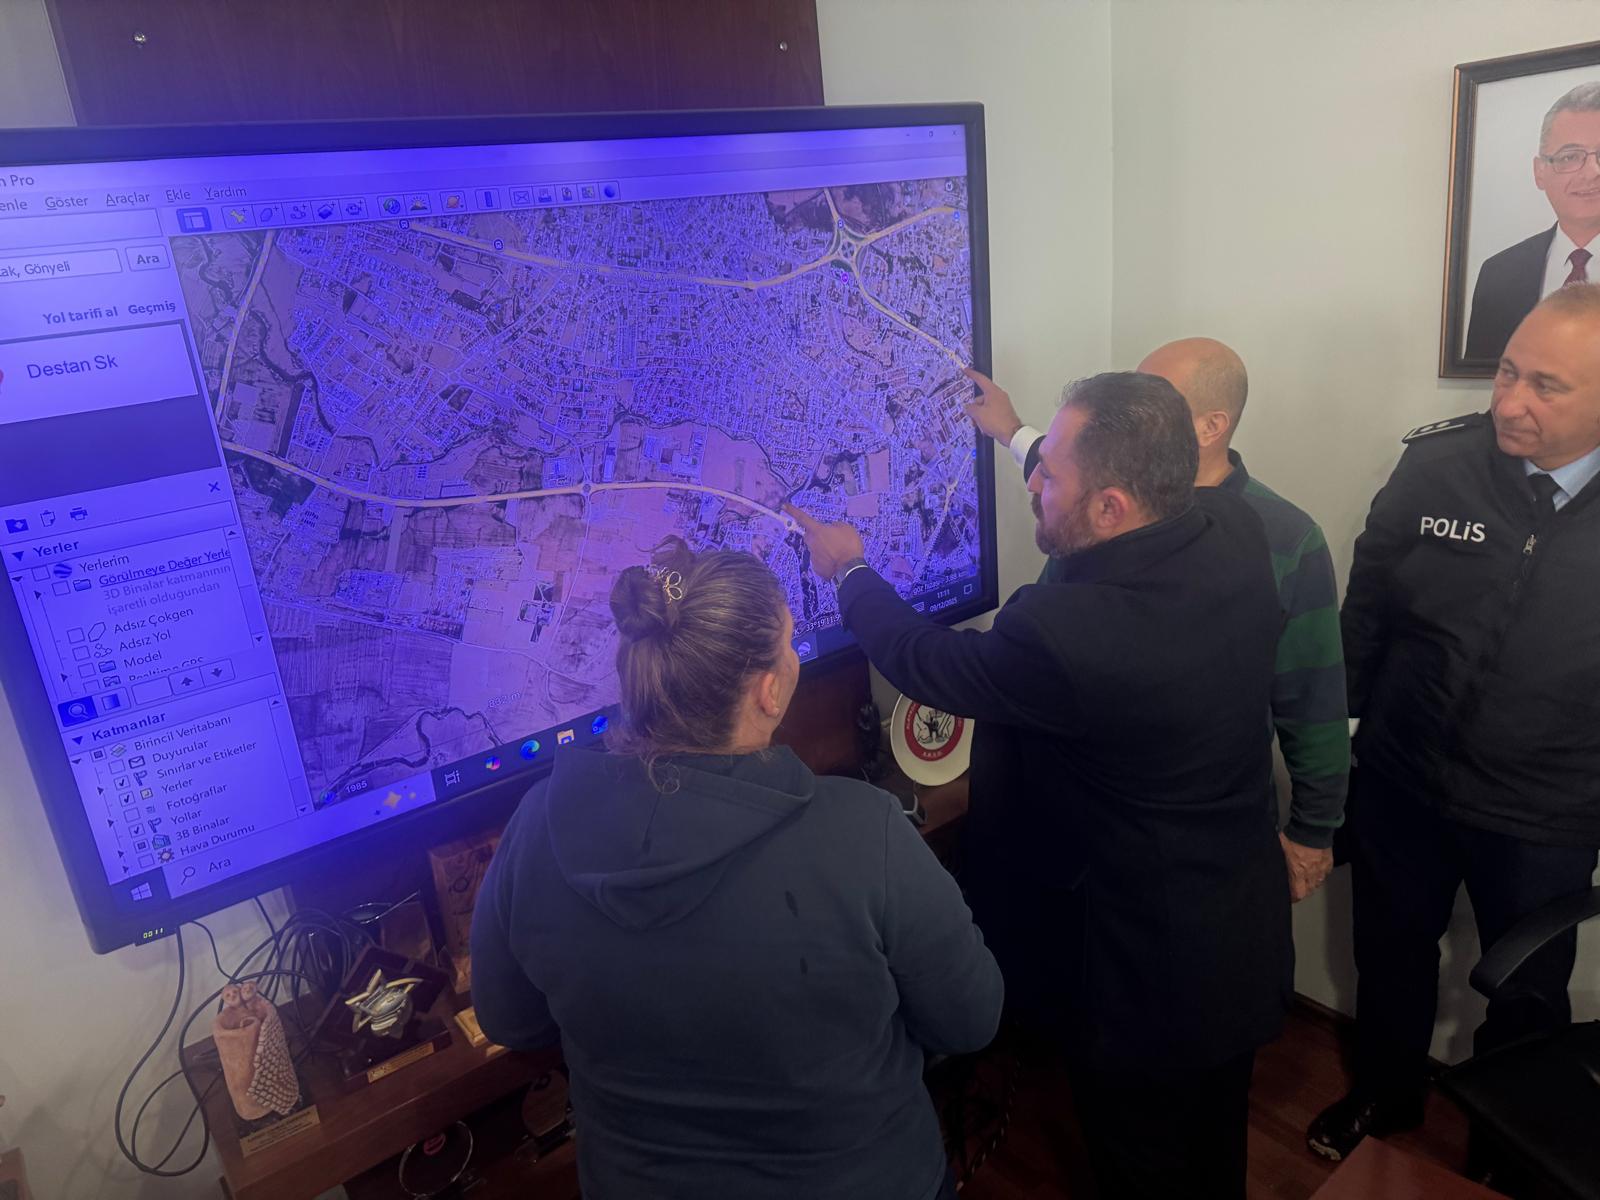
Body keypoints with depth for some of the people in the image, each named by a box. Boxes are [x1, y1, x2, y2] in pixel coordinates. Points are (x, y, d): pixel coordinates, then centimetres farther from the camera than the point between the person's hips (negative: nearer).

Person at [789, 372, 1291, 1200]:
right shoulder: (1235, 530, -14)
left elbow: (926, 662, -16)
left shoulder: (1061, 633, -36)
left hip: (1147, 983, -7)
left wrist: (849, 571, 2)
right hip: (1246, 942, 7)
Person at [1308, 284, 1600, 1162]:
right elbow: (1365, 609, -3)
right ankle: (1384, 1099, 50)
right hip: (1400, 783, 1)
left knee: (1529, 993, 21)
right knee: (1391, 953, 22)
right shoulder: (1436, 463, -14)